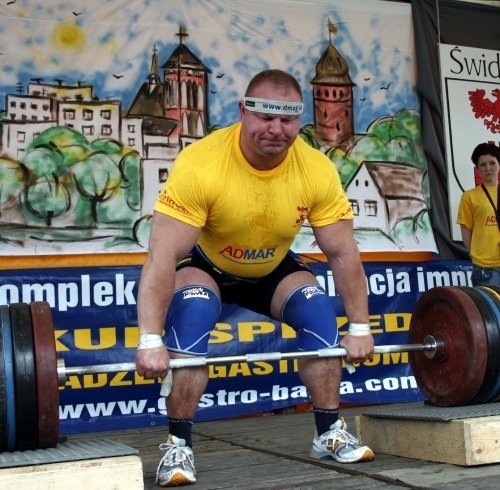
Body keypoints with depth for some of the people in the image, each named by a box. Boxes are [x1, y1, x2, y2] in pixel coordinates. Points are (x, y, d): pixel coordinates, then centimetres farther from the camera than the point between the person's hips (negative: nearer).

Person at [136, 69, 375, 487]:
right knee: (192, 316, -30)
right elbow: (163, 257, -37)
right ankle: (178, 445, -17)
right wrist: (151, 341, -41)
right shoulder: (200, 164, -36)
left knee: (319, 311, -17)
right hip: (205, 264, -3)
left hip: (273, 268, 3)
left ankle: (330, 433, -1)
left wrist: (359, 327, -14)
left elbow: (343, 253, -15)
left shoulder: (318, 170, -25)